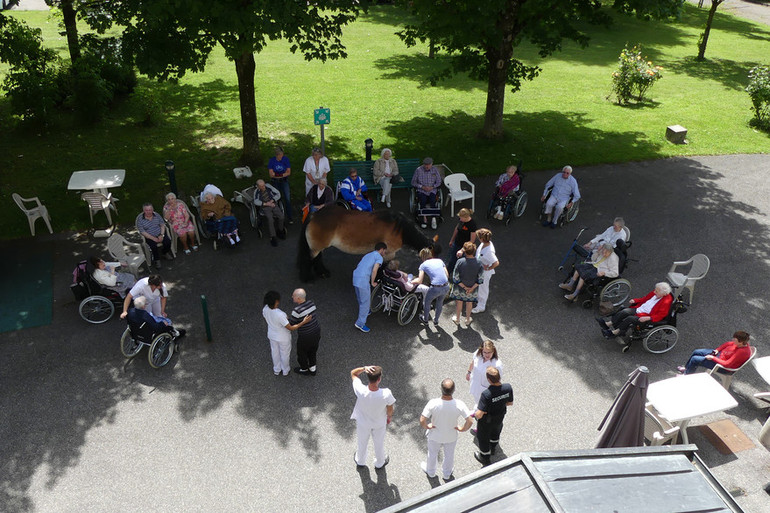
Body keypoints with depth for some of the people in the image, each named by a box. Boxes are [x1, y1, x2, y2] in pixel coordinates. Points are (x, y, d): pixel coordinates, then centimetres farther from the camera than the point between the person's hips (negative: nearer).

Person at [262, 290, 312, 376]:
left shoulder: (265, 309, -23)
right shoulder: (280, 315, -43)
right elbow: (291, 328, -33)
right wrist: (304, 322, -33)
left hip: (272, 335, 5)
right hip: (283, 338, -5)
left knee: (275, 352, 30)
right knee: (284, 354, 24)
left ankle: (276, 370, 53)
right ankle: (285, 370, 50)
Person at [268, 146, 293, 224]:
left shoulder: (286, 159, -5)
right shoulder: (271, 160, -7)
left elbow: (289, 172, -5)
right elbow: (271, 174, -10)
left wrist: (276, 174, -16)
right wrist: (283, 174, -17)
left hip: (284, 181, 0)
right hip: (275, 182, 0)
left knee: (287, 198, -9)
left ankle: (290, 217, -5)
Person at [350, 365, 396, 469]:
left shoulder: (360, 391, -39)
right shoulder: (386, 394, -40)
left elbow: (353, 373, -21)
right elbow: (390, 411, -18)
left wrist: (364, 368, -39)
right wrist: (389, 417, 5)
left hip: (363, 422, 1)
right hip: (379, 424, -1)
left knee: (362, 443, 31)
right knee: (379, 444, 30)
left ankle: (360, 461, 59)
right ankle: (379, 463, 57)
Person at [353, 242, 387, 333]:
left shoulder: (368, 254, 25)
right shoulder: (379, 257, -1)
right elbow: (374, 270, -15)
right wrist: (372, 282, -2)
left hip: (355, 277, 9)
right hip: (363, 280, -9)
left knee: (361, 299, 27)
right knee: (365, 301, 0)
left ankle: (364, 313, 47)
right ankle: (360, 323, 3)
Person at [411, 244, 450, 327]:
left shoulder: (423, 265, 2)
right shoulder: (440, 260, 14)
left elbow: (419, 281, -4)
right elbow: (447, 275, 11)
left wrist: (411, 281, 14)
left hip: (436, 288, -4)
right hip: (446, 287, 5)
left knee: (427, 302, 26)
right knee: (439, 303, 31)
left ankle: (425, 319, 47)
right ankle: (436, 321, 49)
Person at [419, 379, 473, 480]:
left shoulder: (433, 403, -34)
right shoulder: (459, 405, -32)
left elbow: (422, 421, -32)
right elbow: (470, 421, -26)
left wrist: (426, 427, -10)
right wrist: (462, 429, -7)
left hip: (435, 436, 0)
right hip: (451, 437, 1)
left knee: (432, 454, 30)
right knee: (449, 455, 30)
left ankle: (430, 471, 57)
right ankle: (447, 473, 57)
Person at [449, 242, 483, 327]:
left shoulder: (460, 262, -26)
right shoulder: (479, 263, -22)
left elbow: (455, 278, -20)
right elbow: (480, 279, -15)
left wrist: (464, 287, -10)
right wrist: (472, 288, -10)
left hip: (460, 288, -1)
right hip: (473, 287, 1)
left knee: (459, 303, 24)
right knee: (469, 303, 25)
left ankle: (457, 319, 43)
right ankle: (467, 320, 44)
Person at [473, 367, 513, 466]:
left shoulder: (486, 394, -42)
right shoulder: (508, 388, -27)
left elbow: (479, 414, -38)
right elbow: (510, 403, -8)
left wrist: (476, 414, -15)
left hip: (486, 420, -5)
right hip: (500, 417, 5)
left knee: (483, 437, 25)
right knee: (496, 430, 36)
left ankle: (485, 457, 49)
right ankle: (493, 448, 64)